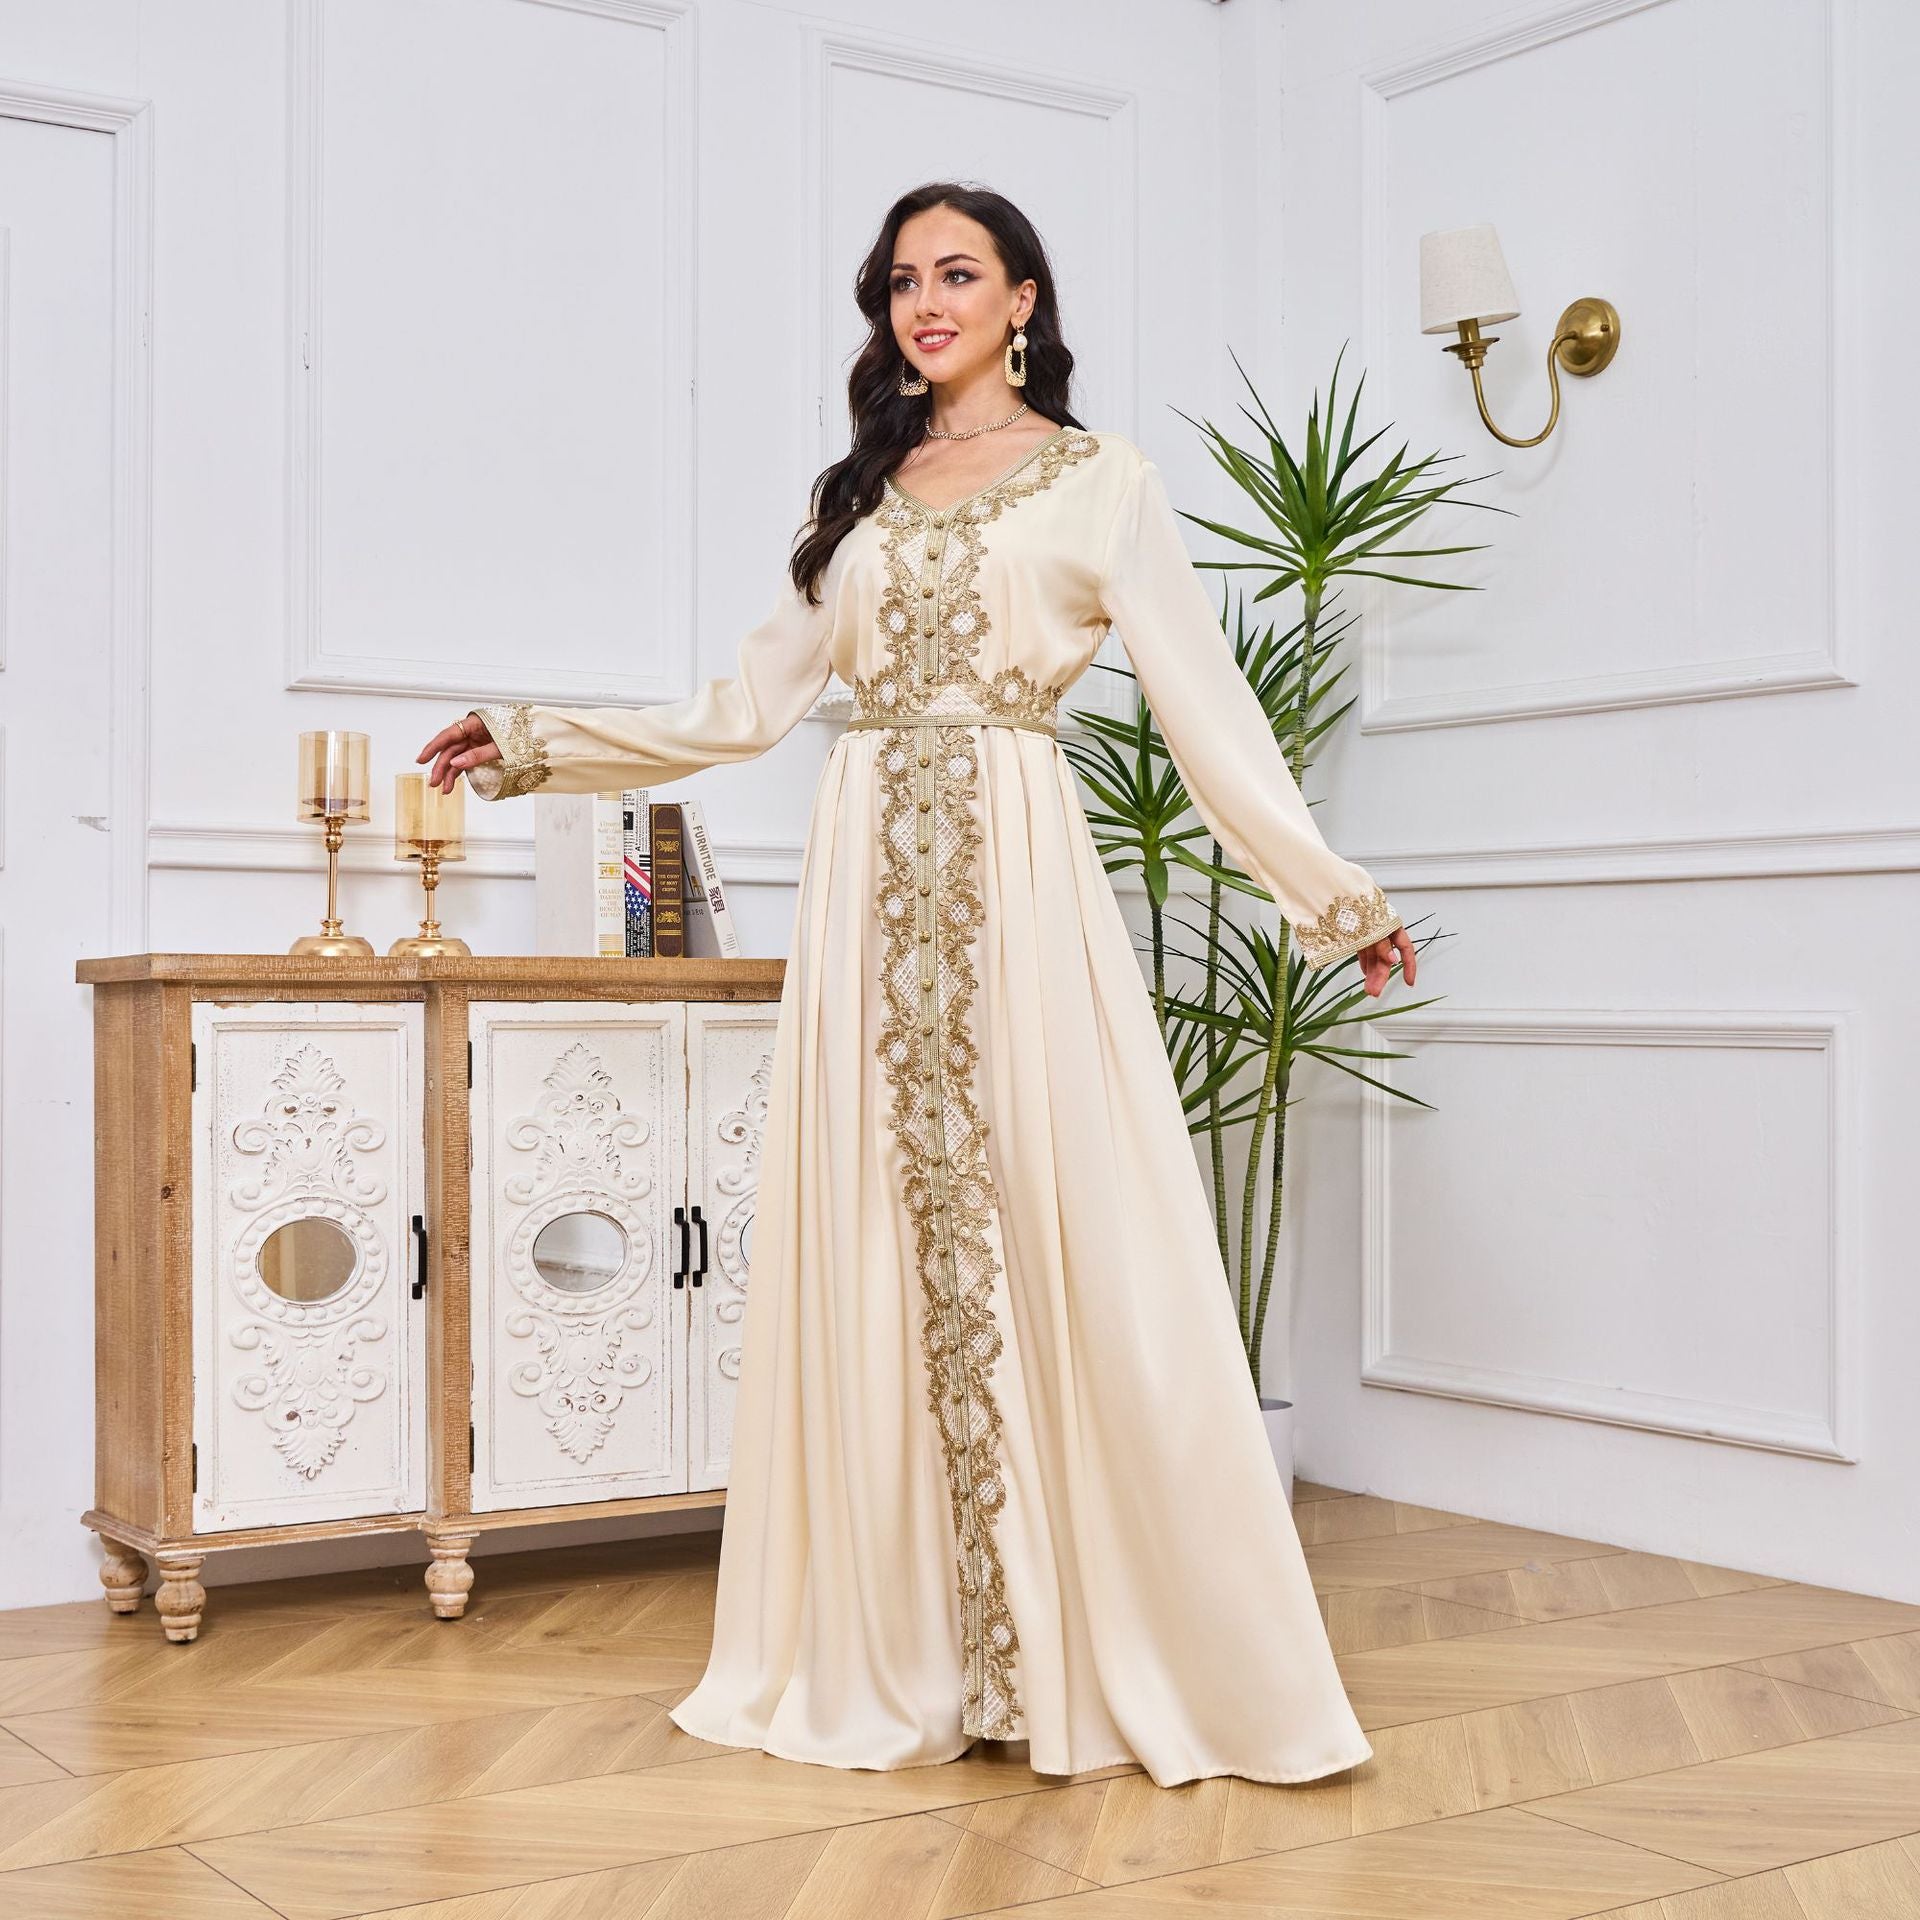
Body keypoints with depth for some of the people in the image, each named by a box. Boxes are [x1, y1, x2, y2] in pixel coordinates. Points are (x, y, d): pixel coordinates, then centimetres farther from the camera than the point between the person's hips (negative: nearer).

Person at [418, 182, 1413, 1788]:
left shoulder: (1100, 480, 8)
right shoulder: (862, 492, 19)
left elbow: (1205, 699, 3)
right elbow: (751, 706, 18)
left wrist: (1328, 889, -2)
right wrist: (534, 745, 17)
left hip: (1016, 875, -4)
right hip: (870, 883, 4)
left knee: (1063, 1248, -7)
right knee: (875, 1257, 3)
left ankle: (1119, 1656, 2)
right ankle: (900, 1660, 12)